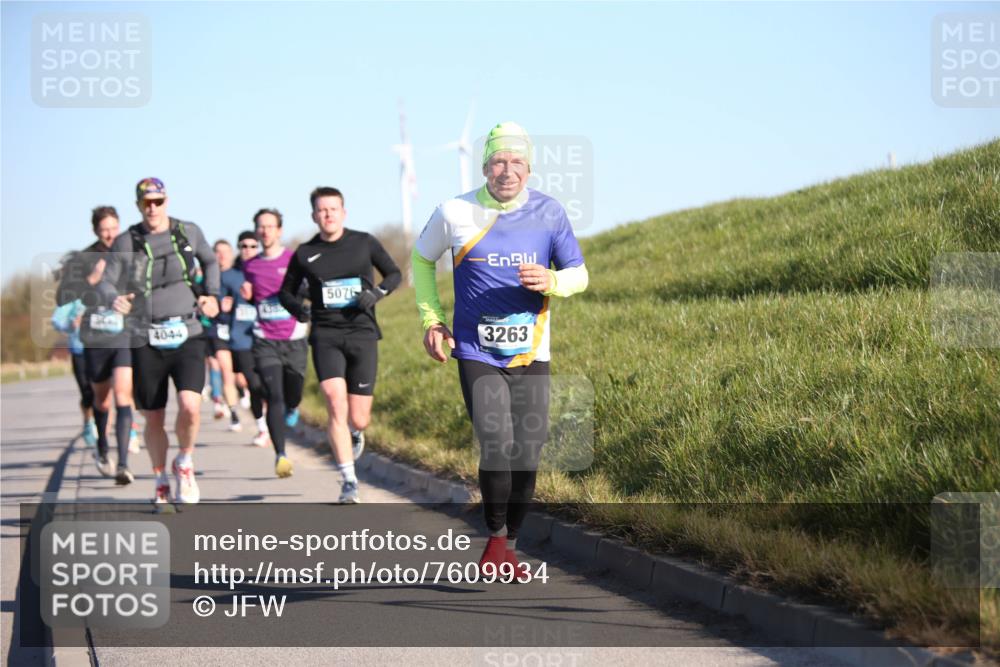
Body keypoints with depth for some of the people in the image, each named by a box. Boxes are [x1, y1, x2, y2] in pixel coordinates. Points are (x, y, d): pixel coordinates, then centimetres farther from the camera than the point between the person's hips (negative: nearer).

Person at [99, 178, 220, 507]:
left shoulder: (189, 232, 5)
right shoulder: (126, 242, 0)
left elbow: (210, 261, 24)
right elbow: (106, 283, -4)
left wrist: (212, 294, 9)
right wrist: (114, 299, -27)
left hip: (187, 334, 0)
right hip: (146, 341, 0)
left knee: (190, 406, -20)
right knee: (154, 419, 5)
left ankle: (185, 463, 8)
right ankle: (161, 482, 27)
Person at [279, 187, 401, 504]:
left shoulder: (364, 243, 4)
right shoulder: (304, 254, 5)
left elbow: (394, 274, 14)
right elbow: (286, 291, 17)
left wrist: (377, 292, -7)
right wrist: (296, 307, -6)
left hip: (362, 335, 0)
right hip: (326, 337, 0)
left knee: (358, 418, 0)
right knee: (336, 404, -19)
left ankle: (356, 432, 40)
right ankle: (349, 481, -13)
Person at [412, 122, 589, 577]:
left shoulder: (548, 212, -2)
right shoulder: (455, 214, -4)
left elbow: (579, 274, 7)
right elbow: (421, 259, 14)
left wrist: (551, 281, -16)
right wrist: (431, 319, 4)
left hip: (531, 355, 2)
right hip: (476, 354, -2)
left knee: (527, 458, 2)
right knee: (498, 448, -19)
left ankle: (509, 547, 23)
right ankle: (496, 537, 4)